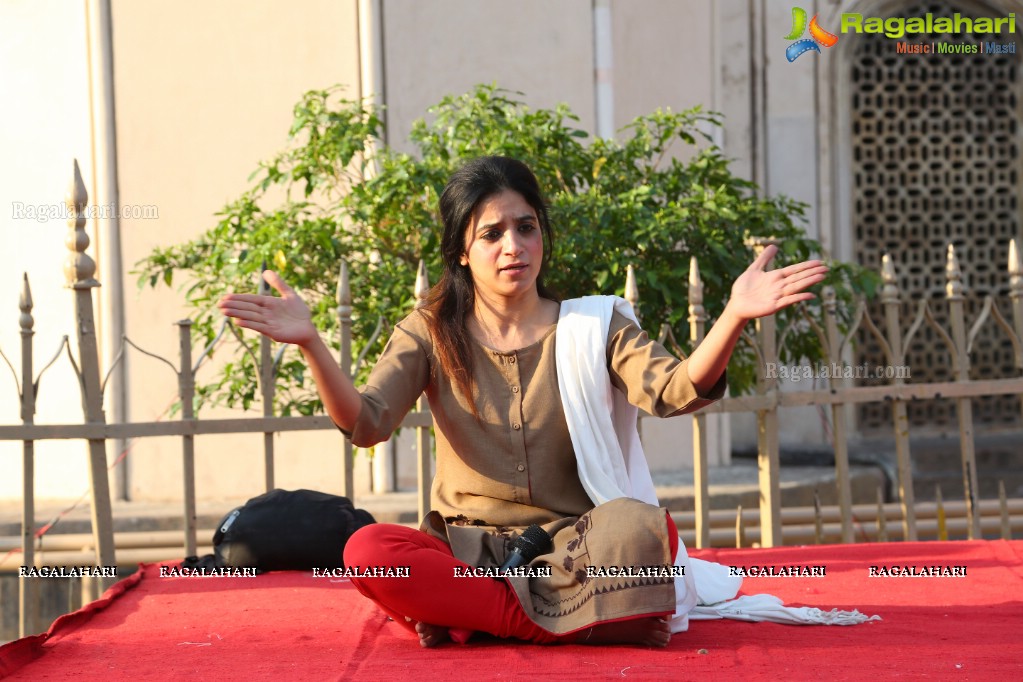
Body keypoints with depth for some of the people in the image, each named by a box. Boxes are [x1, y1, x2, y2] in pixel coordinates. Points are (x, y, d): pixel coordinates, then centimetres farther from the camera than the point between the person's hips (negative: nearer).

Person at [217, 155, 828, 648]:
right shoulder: (430, 335, 6)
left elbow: (675, 392, -14)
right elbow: (366, 423, -9)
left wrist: (734, 317, -33)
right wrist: (310, 342, -27)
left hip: (571, 543, -1)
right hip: (465, 550, 1)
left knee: (643, 528, -34)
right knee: (367, 550, -31)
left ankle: (465, 619, -20)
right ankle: (581, 619, -25)